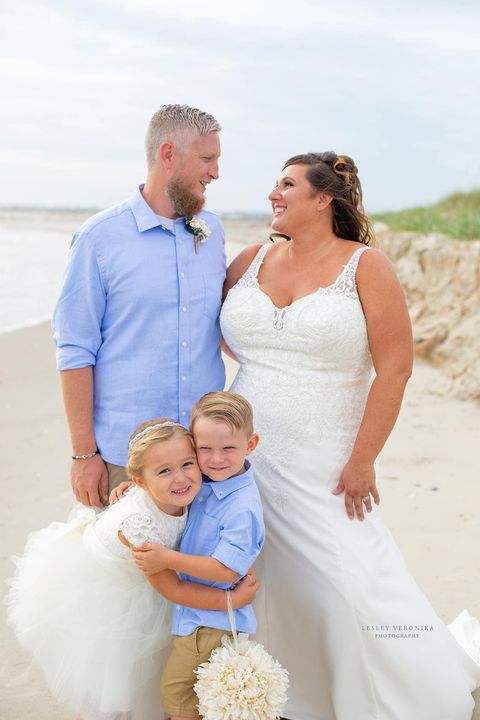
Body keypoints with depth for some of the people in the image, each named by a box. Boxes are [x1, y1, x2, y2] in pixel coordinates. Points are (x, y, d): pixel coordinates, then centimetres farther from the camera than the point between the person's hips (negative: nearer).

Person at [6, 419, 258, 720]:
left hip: (134, 582, 6)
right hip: (90, 590, -6)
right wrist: (232, 599, -29)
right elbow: (173, 590, -30)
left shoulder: (182, 497, -25)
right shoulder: (140, 525, -43)